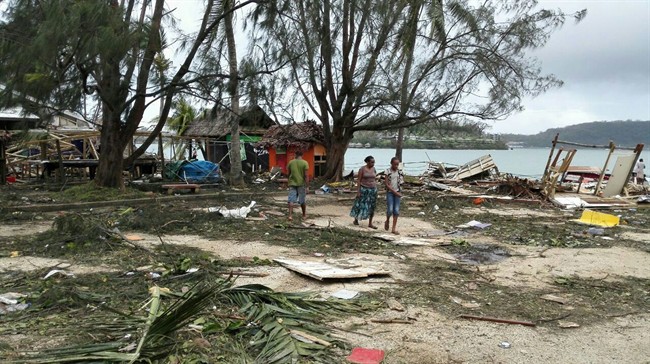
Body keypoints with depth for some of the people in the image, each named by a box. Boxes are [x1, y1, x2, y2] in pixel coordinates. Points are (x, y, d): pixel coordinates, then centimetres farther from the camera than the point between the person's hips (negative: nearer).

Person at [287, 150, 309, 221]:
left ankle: (290, 215, -14)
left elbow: (289, 174, 10)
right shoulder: (305, 163, -7)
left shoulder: (290, 162, 3)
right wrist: (307, 186, -10)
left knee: (291, 200, -1)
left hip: (292, 184, 2)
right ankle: (304, 215, 24)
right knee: (303, 201, 11)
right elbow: (306, 175, -12)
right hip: (301, 184, -2)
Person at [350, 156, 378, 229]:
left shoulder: (374, 169, 6)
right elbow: (358, 180, -8)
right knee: (361, 205, 2)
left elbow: (375, 180, 12)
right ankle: (356, 219, 23)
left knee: (372, 206, 5)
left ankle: (370, 223, 12)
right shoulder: (362, 169, -8)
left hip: (372, 189, 5)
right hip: (364, 189, -5)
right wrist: (358, 191, -13)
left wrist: (375, 190, 9)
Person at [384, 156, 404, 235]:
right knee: (390, 210, -12)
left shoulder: (399, 172, 3)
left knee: (396, 211, -1)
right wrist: (395, 192, -13)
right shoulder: (388, 171, -6)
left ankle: (394, 229, 4)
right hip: (390, 192, -3)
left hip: (398, 192, 3)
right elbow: (387, 185, -9)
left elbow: (401, 182, 9)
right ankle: (387, 221, 20)